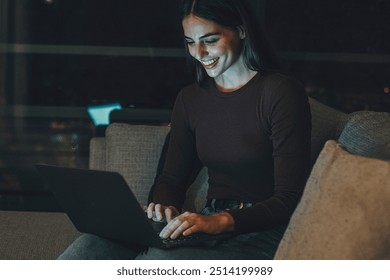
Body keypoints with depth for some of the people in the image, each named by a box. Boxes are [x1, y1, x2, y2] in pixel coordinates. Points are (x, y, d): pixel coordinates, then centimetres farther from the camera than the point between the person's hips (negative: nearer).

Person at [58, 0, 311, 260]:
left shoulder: (281, 92, -8)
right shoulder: (190, 99, 12)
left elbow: (290, 200, -13)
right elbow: (172, 180, 17)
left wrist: (222, 221, -27)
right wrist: (165, 206, -8)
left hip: (262, 235, -5)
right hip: (209, 221, 6)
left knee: (162, 259, -34)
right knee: (97, 243, -21)